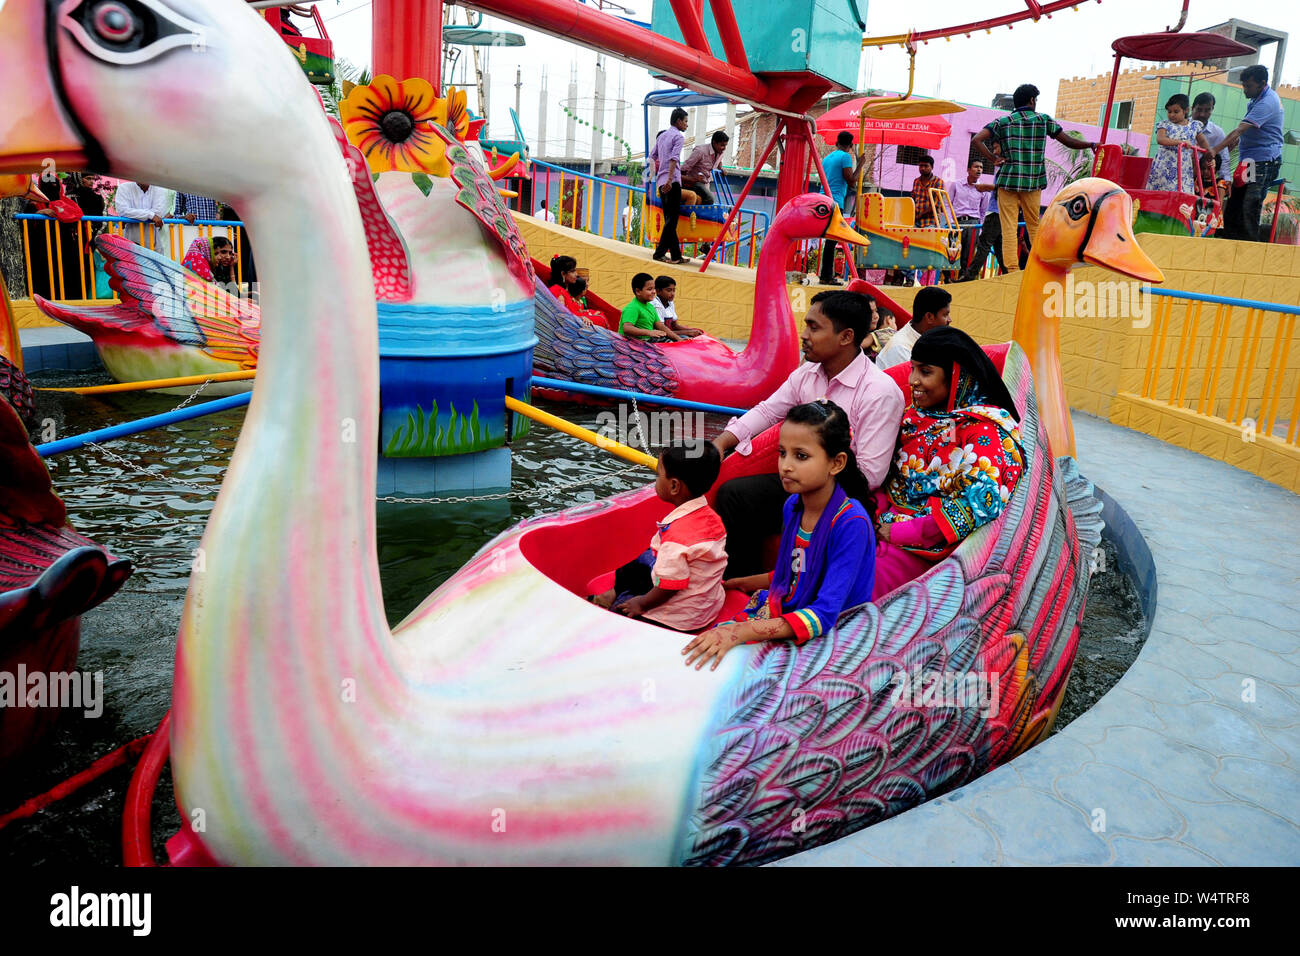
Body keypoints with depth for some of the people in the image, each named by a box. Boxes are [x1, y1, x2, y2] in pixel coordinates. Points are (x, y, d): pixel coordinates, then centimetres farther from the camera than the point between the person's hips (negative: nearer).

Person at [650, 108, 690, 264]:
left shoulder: (662, 136, 20)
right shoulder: (679, 136, -4)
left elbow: (652, 156, 29)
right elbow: (674, 158, -17)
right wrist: (670, 179, -26)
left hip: (661, 181, 9)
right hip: (672, 181, -9)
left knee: (669, 219, 7)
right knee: (672, 218, -9)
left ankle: (676, 256, 8)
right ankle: (659, 253, -14)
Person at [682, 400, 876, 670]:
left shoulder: (851, 523, -24)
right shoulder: (793, 505, 0)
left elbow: (823, 616, -29)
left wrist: (741, 632, -36)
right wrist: (735, 584, 20)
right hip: (782, 612, 7)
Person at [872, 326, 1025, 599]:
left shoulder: (983, 430, -13)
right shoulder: (917, 414, 9)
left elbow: (982, 503, -23)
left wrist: (902, 532, -19)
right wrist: (880, 512, -8)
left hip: (929, 545, -6)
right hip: (886, 522, 7)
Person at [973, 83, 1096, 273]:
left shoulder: (1003, 122, 4)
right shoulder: (1044, 119, 5)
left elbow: (977, 139, -8)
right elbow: (1069, 141, 10)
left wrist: (992, 160, -3)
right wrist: (1091, 145, 27)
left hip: (1008, 181, -1)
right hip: (1033, 182, 1)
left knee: (1009, 227, -1)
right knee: (1035, 226, 13)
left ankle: (1012, 269, -6)